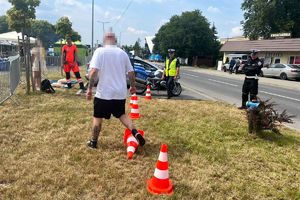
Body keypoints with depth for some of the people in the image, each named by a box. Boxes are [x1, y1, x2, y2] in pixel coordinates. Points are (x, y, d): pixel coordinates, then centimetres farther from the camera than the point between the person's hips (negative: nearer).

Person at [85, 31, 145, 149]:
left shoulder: (100, 51, -6)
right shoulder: (122, 53, 6)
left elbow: (94, 71, -17)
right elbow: (131, 72, 9)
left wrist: (89, 88, -11)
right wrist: (133, 86, 23)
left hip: (104, 92, -4)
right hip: (120, 92, 4)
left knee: (98, 117, 12)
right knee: (121, 114, 21)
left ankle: (93, 142, 23)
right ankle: (135, 132, 3)